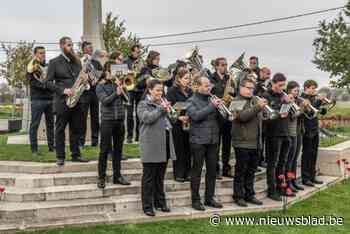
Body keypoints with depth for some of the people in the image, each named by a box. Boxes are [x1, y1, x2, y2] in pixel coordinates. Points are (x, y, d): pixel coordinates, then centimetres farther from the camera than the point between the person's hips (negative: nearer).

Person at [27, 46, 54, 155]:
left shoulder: (48, 66, 18)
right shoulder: (32, 67, 2)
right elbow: (32, 82, -10)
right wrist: (44, 85, -22)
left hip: (50, 99, 5)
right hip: (37, 99, -5)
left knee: (50, 124, 8)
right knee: (34, 124, -4)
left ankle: (51, 146, 16)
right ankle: (34, 149, -1)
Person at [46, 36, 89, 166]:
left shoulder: (77, 61, 14)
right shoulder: (54, 62, -1)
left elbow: (81, 77, 21)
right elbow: (48, 82, -7)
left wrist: (84, 78, -3)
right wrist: (63, 90, -18)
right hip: (62, 100, -5)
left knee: (76, 128, 8)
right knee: (60, 129, 2)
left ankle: (76, 154, 17)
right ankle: (60, 157, 9)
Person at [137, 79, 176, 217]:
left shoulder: (163, 103, 16)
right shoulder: (143, 104, -2)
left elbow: (169, 120, 20)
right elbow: (147, 118, -19)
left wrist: (168, 111, 1)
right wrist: (161, 108, -17)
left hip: (164, 146, 6)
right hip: (151, 147, -6)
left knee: (160, 177, 14)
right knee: (149, 177, 2)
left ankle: (160, 202, 24)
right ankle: (147, 206, 9)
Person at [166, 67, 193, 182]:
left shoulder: (190, 91, 12)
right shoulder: (172, 91, -6)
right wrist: (179, 117, -21)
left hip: (188, 124, 5)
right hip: (177, 124, -5)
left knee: (188, 148, 8)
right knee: (179, 149, 1)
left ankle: (187, 173, 18)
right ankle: (178, 174, 12)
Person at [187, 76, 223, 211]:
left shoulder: (211, 99, 12)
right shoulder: (192, 101, -2)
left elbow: (220, 117, 13)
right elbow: (196, 116, -19)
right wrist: (212, 106, -21)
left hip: (213, 140, 5)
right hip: (198, 140, -5)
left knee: (212, 170, 10)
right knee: (197, 170, 2)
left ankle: (209, 198, 22)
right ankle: (195, 200, 11)